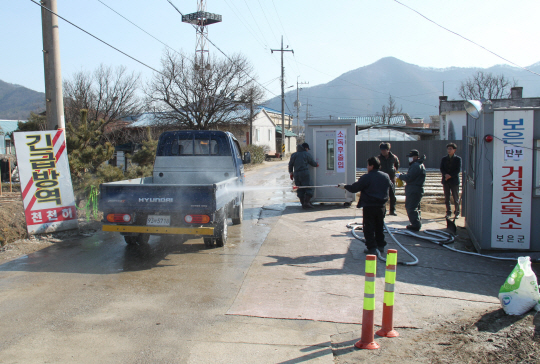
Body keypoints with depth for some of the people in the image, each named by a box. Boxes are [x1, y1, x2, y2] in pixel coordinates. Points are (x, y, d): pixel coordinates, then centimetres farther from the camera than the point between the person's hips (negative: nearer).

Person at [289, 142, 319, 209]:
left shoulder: (294, 155, 13)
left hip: (296, 174, 4)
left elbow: (290, 164, 12)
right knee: (308, 188, -2)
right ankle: (306, 202, -15)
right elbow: (312, 162, 11)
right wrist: (316, 164, 32)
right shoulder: (307, 154, 3)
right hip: (305, 173, -4)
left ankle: (303, 203, 9)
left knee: (300, 189, 9)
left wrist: (291, 172, 21)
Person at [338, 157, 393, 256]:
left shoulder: (366, 177, -16)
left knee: (369, 228, 3)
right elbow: (390, 186, 22)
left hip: (369, 206, -6)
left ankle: (372, 248, 3)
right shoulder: (386, 176, 2)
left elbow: (354, 188, -12)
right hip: (382, 206, 6)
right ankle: (381, 246, 24)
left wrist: (344, 186, 4)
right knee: (380, 227, 18)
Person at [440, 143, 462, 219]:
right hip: (446, 180, 3)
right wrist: (445, 175, -15)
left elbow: (458, 170, -5)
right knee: (446, 198, 5)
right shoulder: (444, 159, 11)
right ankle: (448, 212, 15)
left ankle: (457, 212, 13)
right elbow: (441, 169, 4)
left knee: (456, 198, 1)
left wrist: (450, 175, -15)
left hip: (454, 180, -3)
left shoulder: (458, 159, 2)